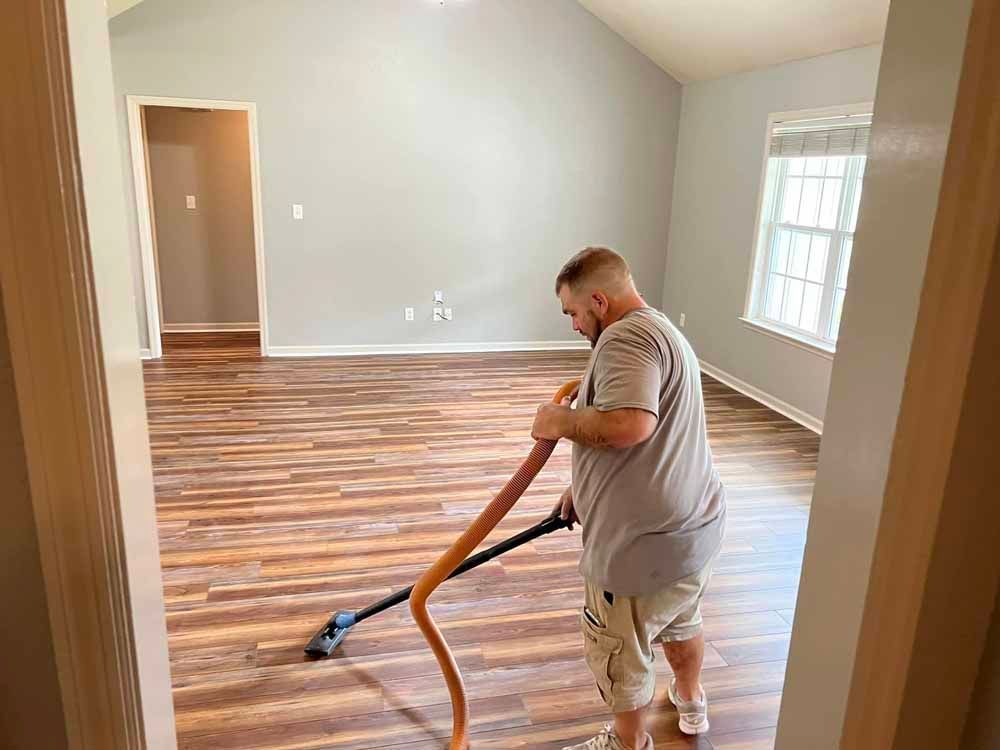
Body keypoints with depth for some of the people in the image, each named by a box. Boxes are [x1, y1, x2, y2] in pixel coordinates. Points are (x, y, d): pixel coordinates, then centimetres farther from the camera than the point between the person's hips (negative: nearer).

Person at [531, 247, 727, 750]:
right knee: (681, 619, 32)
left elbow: (629, 424, -37)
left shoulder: (624, 337, -20)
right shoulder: (661, 330, 14)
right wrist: (583, 489, 24)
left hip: (645, 541, -10)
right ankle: (689, 700, 56)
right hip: (696, 522, 10)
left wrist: (562, 421, -20)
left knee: (617, 651, 14)